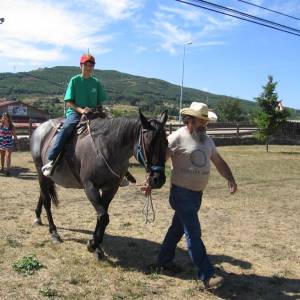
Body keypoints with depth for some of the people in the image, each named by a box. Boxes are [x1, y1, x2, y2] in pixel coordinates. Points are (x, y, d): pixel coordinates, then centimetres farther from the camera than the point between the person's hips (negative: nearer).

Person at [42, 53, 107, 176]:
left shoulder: (96, 83, 13)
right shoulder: (74, 80, 5)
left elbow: (100, 103, 16)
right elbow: (68, 102, 0)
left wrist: (97, 110, -7)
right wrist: (80, 110, -16)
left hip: (93, 114, 4)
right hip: (74, 112, -3)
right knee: (66, 128, -33)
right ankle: (51, 161, -34)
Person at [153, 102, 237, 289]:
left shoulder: (207, 140, 10)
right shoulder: (177, 138, -13)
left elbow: (219, 161, 14)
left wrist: (230, 179, 0)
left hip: (197, 194, 8)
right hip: (182, 194, -8)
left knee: (178, 228, 20)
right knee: (194, 234, -6)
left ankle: (164, 260, 36)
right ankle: (207, 275, -2)